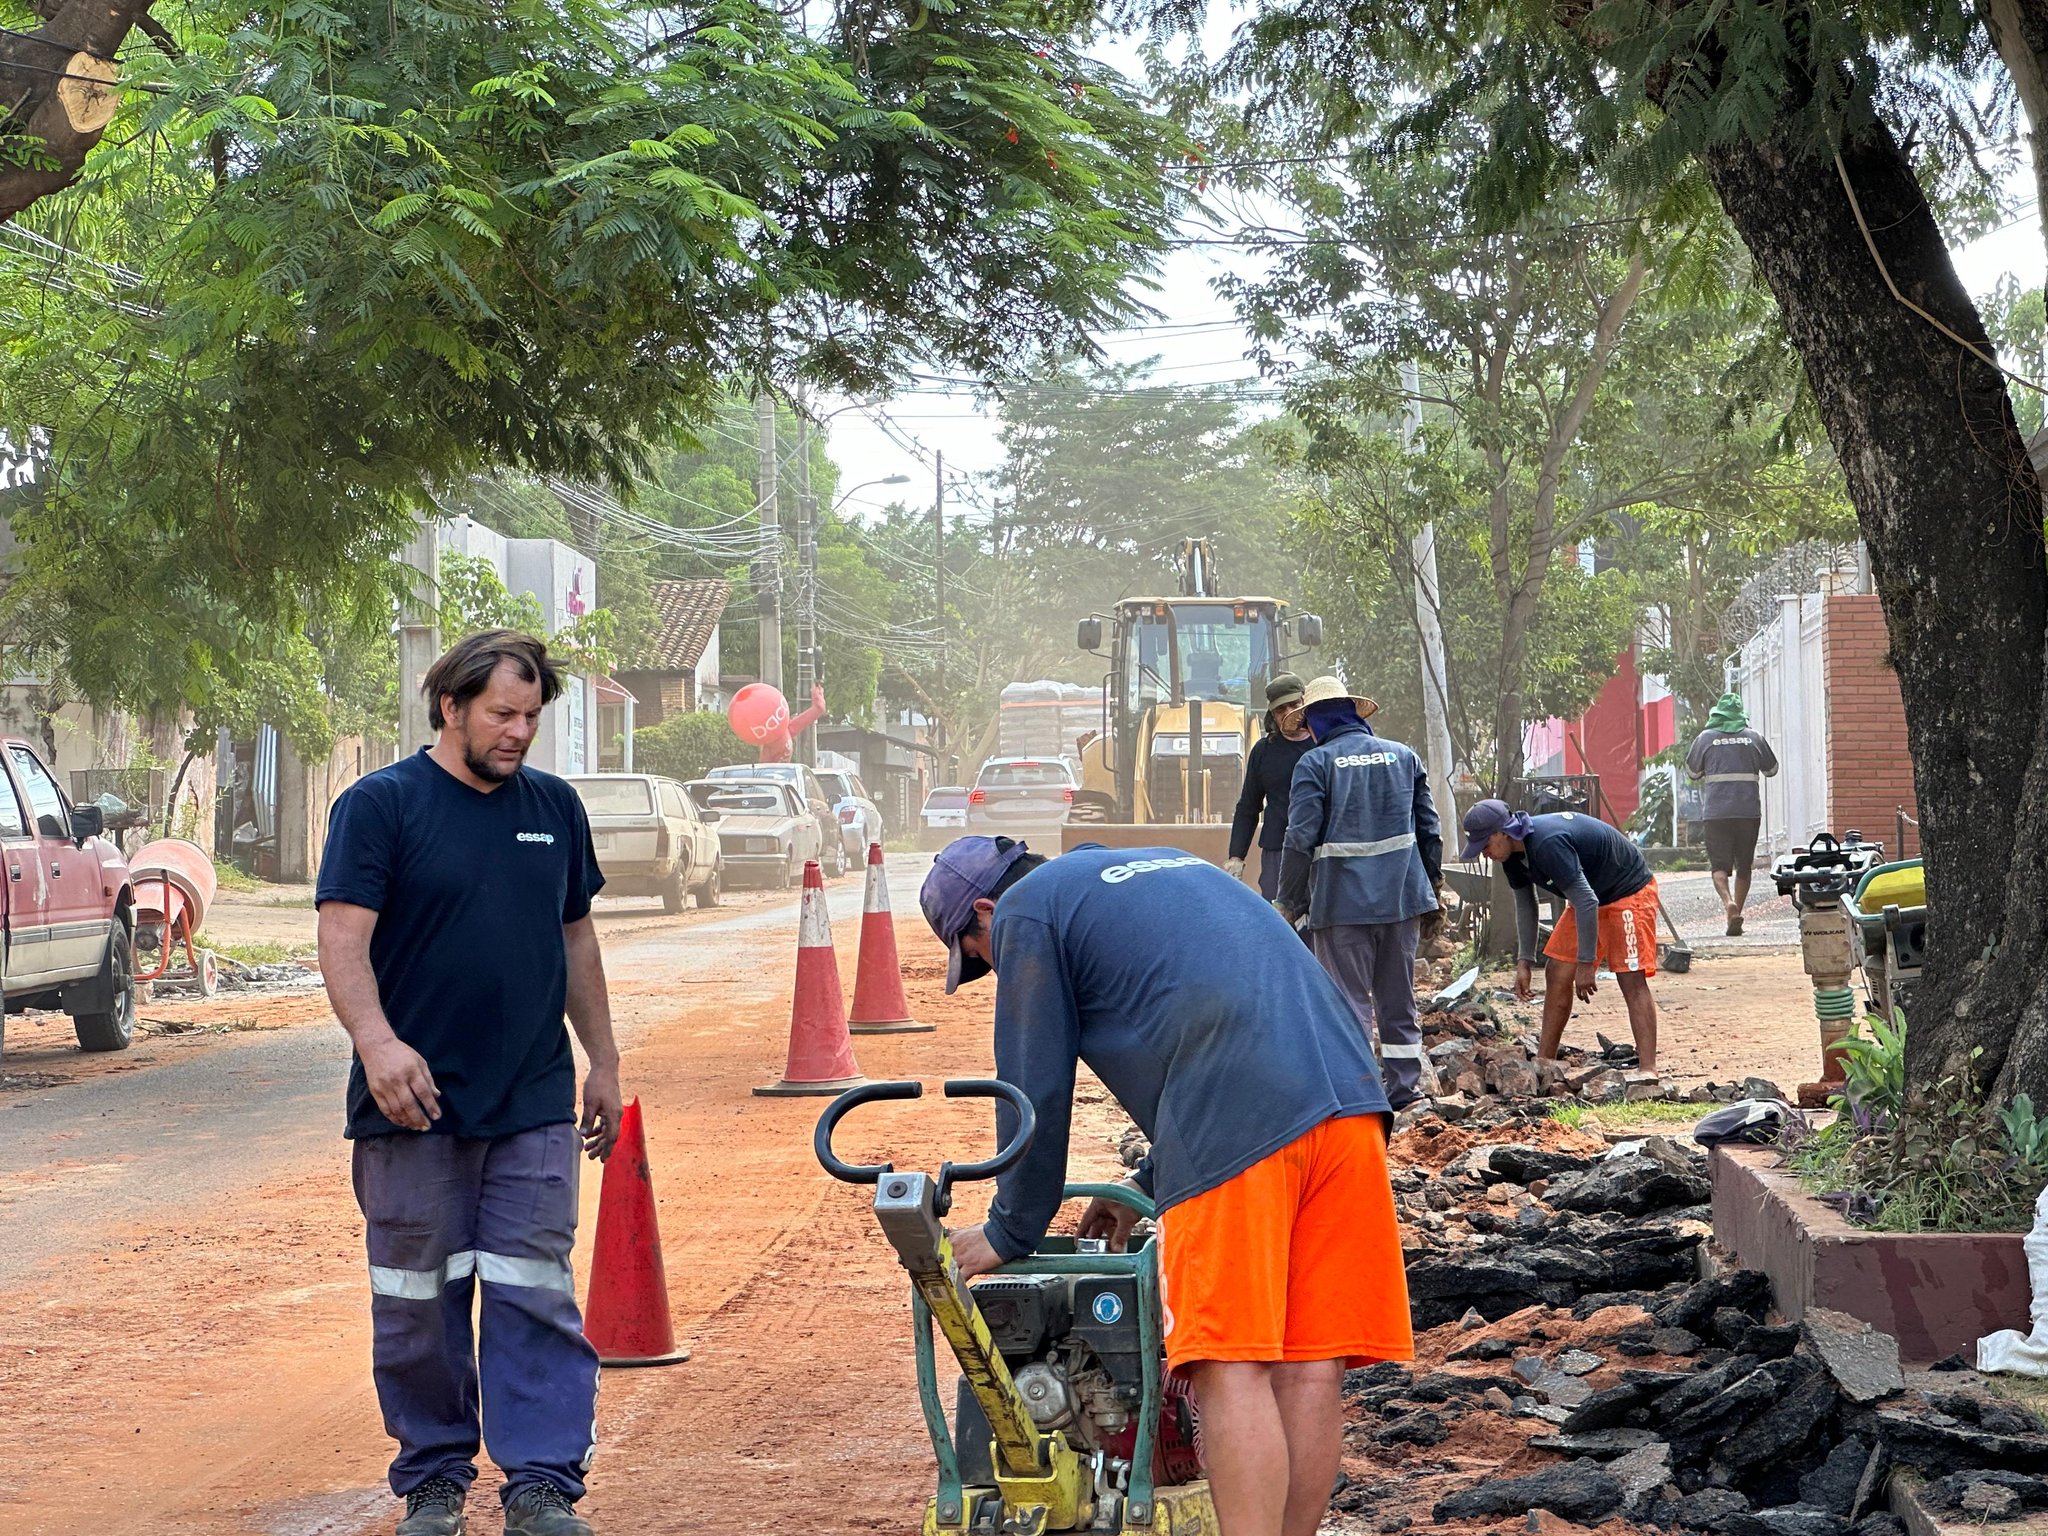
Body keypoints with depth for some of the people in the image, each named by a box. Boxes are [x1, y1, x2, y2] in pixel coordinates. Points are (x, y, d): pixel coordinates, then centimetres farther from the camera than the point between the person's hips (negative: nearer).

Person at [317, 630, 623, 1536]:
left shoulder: (554, 807, 12)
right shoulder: (381, 805, -4)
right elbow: (343, 935, -13)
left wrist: (603, 1062, 18)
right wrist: (375, 1038, -29)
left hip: (535, 1104, 3)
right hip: (415, 1103, -3)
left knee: (535, 1295, 0)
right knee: (419, 1302, 6)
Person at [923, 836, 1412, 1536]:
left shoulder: (1026, 911, 10)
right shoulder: (1166, 866, 33)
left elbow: (1035, 1091, 10)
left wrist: (1010, 1231, 22)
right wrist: (1148, 1187, 39)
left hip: (1240, 1132, -8)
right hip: (1349, 1102, 8)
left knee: (1231, 1372, -6)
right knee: (1311, 1370, 7)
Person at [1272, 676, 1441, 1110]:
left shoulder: (1315, 762, -7)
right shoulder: (1404, 756, 9)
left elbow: (1301, 838, -11)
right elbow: (1429, 827, 12)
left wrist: (1289, 903, -3)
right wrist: (1432, 882, 24)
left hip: (1342, 900, -5)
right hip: (1402, 896, 5)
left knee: (1348, 998, -1)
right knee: (1399, 997, 15)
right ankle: (1405, 1087, 20)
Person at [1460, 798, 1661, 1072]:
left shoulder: (1547, 844, -35)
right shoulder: (1514, 853, -5)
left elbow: (1587, 902, -33)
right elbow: (1525, 905, 9)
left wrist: (1585, 964, -29)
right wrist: (1524, 961, 5)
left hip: (1629, 889, -10)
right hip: (1591, 895, 10)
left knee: (1631, 978, -18)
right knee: (1557, 973, 6)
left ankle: (1648, 1070, -23)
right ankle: (1544, 1062, 13)